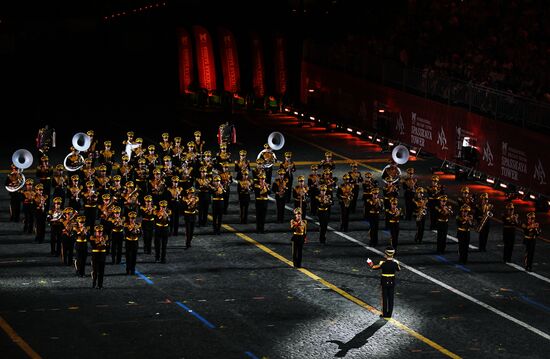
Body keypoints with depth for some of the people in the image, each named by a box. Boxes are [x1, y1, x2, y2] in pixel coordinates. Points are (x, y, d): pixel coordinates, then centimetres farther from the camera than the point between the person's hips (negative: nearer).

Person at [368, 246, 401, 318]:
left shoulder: (383, 263, -19)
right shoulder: (395, 263, -11)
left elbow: (374, 267, -4)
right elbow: (399, 269, 10)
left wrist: (370, 264, 17)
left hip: (384, 282, -2)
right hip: (392, 283, 2)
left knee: (384, 298, 9)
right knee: (391, 298, 11)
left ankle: (385, 314, 13)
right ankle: (389, 314, 16)